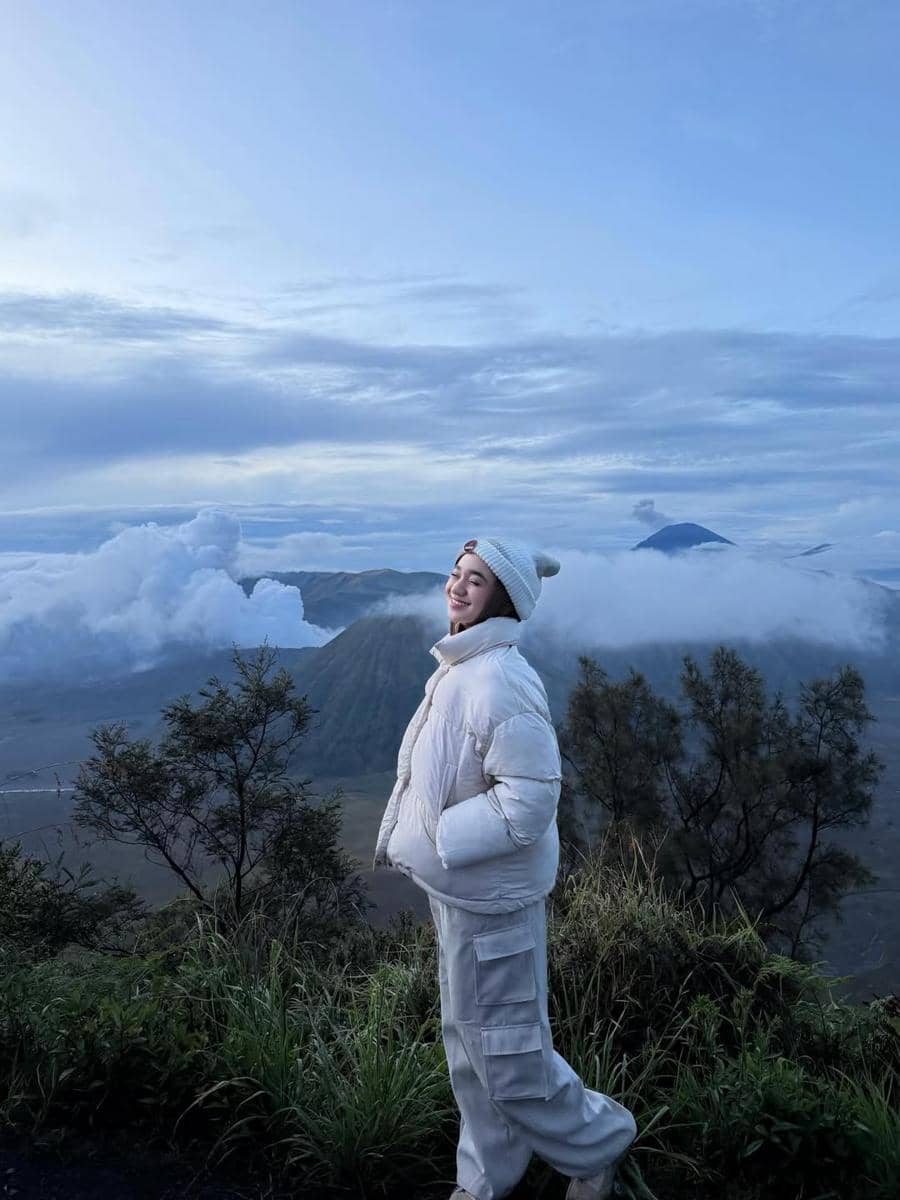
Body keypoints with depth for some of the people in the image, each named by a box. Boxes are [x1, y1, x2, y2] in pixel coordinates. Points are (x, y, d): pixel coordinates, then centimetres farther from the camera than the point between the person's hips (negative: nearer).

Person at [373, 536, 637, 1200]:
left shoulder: (501, 683, -26)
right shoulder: (460, 669, 3)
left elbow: (529, 801, -28)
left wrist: (433, 842, -22)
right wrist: (404, 836, 11)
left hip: (490, 896, -9)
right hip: (457, 888, 9)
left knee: (503, 1051, 7)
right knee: (468, 1044, 23)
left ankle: (596, 1140, 34)